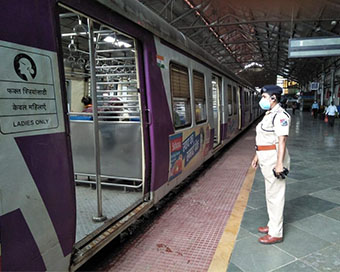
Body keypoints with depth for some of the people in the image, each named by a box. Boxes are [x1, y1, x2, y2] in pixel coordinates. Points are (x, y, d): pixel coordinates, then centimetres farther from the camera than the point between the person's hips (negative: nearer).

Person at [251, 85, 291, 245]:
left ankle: (276, 233, 12)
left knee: (275, 195, 0)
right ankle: (273, 225, 34)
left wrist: (279, 164, -25)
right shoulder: (269, 114, 15)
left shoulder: (280, 115, -16)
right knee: (270, 194, 19)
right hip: (266, 159, 10)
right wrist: (257, 155, 21)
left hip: (274, 158, -10)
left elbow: (282, 141, -21)